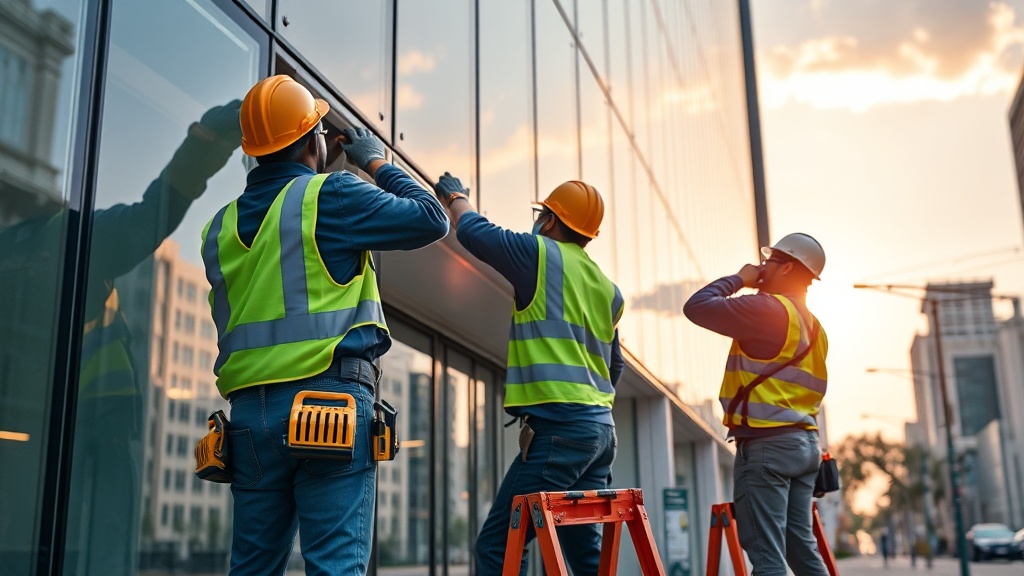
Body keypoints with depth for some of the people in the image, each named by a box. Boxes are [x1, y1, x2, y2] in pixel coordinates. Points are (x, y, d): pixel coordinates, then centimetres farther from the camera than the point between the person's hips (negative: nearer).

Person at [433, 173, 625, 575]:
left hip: (559, 425, -8)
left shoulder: (541, 254, -2)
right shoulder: (607, 288, 18)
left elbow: (472, 230, 6)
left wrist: (454, 195, 25)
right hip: (602, 427, 8)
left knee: (498, 544, -7)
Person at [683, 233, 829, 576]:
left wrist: (738, 279, 2)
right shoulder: (814, 327, 17)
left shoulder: (766, 309, -11)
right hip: (804, 442, 9)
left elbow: (696, 307, -11)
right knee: (801, 546, 12)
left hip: (766, 443, -9)